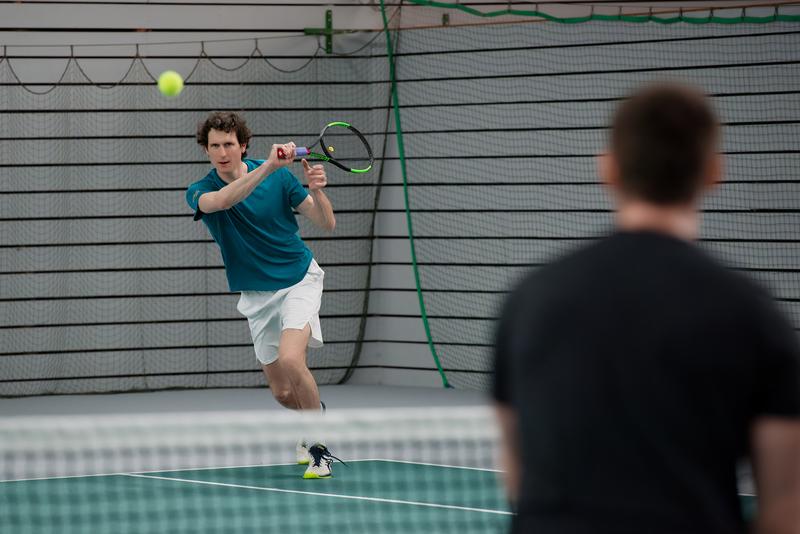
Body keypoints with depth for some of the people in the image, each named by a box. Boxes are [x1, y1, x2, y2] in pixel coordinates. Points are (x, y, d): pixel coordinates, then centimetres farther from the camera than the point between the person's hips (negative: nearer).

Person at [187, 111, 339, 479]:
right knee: (282, 392, 5)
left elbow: (327, 224, -8)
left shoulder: (279, 177, -8)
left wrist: (316, 191, -28)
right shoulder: (200, 192, -9)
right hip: (257, 296, 3)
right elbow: (223, 200, -34)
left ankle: (319, 442, -11)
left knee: (290, 360, -28)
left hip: (299, 279, -3)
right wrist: (267, 167, -47)